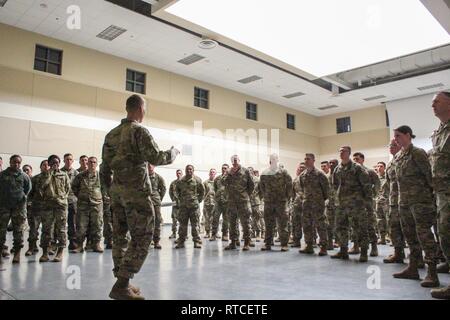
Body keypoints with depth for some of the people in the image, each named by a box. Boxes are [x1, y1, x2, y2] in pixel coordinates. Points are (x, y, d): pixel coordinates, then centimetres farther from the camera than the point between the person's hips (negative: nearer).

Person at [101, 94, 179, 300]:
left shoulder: (111, 134, 14)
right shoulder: (139, 131, -9)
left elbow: (105, 168, 14)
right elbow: (155, 158, -16)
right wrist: (173, 152, 2)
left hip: (117, 191, 8)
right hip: (136, 192, -8)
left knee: (120, 236, 12)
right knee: (142, 237, -3)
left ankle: (122, 283, 19)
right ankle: (121, 285, -6)